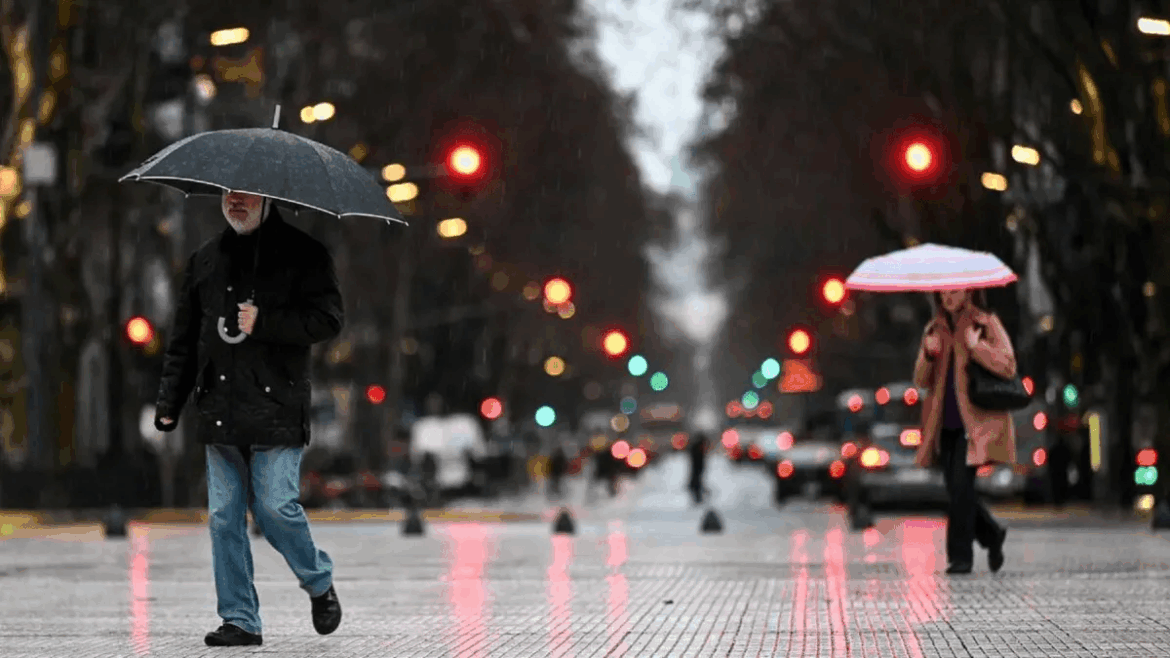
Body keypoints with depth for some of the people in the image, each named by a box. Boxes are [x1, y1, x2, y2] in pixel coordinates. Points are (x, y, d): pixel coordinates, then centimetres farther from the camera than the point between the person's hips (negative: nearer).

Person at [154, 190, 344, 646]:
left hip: (276, 409, -5)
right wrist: (169, 402, 13)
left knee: (275, 506, -10)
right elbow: (183, 339, 20)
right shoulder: (205, 260, 16)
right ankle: (240, 620, 7)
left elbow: (329, 318, -7)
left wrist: (264, 323, -15)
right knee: (224, 518, 1)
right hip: (219, 414, 5)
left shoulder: (302, 254, 1)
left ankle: (319, 584, 17)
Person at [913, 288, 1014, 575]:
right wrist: (929, 354, -7)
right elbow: (922, 381, 11)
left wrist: (976, 346, -18)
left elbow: (1008, 367, -9)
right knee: (955, 488, 6)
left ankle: (959, 557, -9)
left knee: (961, 484, -15)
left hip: (975, 420, -5)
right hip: (945, 423, 5)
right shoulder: (934, 329, 14)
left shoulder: (987, 324, 1)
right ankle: (992, 535, 29)